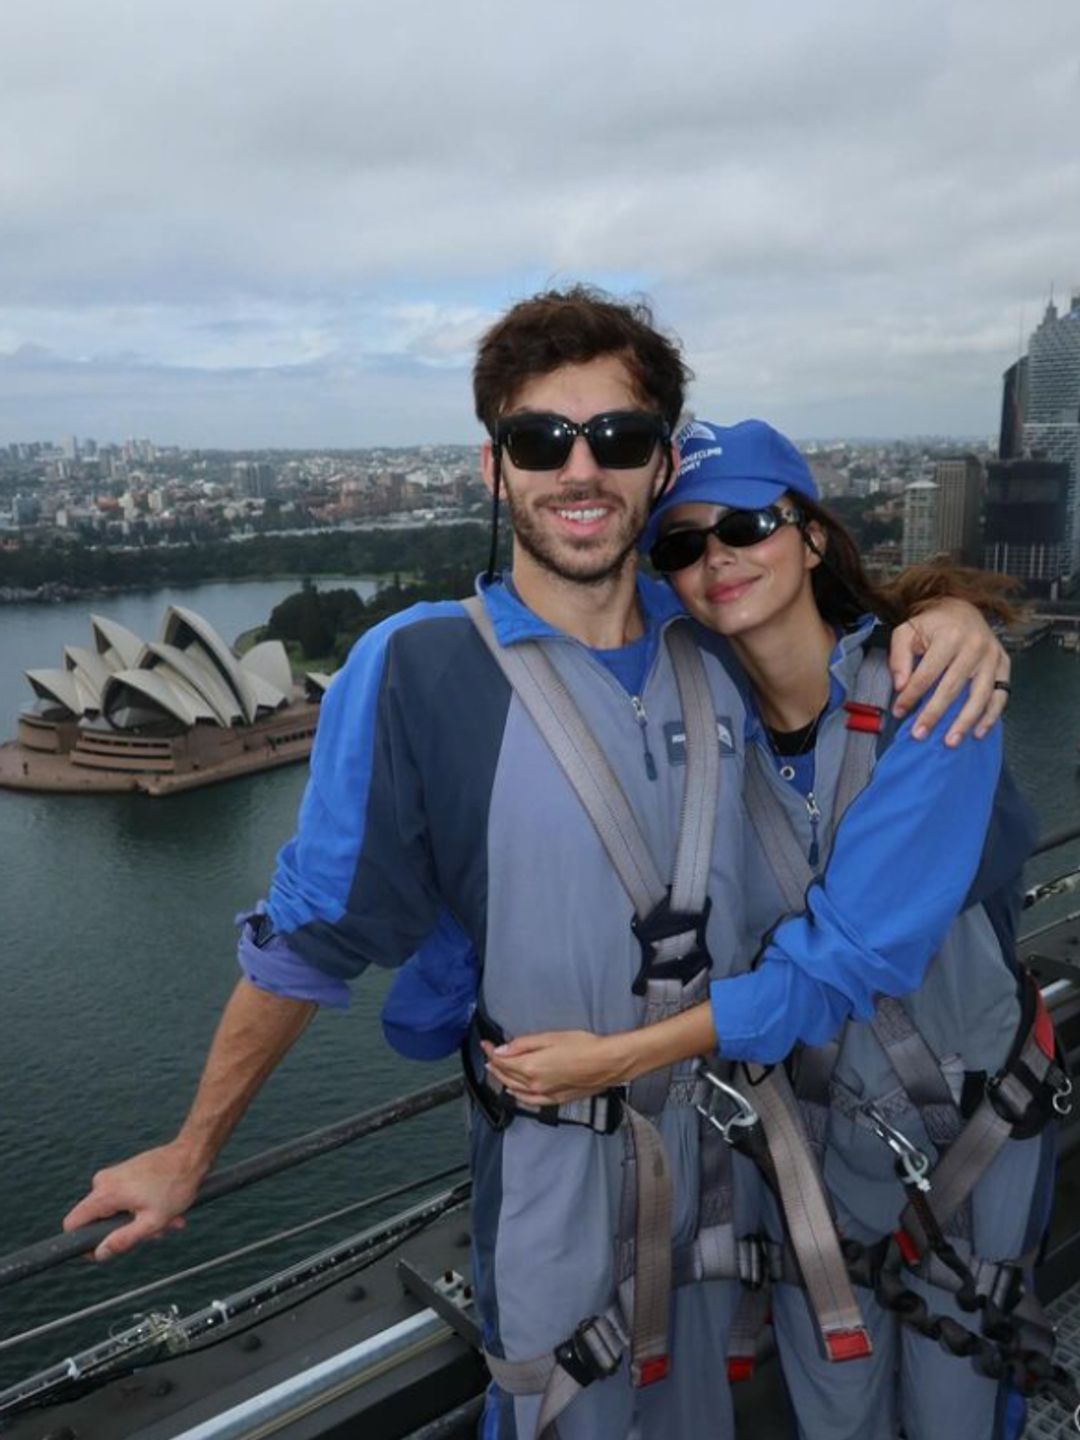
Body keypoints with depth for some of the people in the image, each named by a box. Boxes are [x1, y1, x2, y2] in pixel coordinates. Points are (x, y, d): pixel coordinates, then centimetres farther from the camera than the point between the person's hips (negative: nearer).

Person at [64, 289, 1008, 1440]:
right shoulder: (414, 666, -20)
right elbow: (305, 935, -12)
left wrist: (942, 619, -10)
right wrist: (188, 1155, -3)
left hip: (724, 1144, 5)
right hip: (553, 1172, -4)